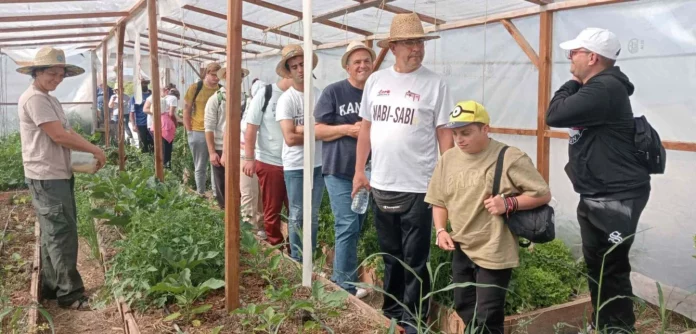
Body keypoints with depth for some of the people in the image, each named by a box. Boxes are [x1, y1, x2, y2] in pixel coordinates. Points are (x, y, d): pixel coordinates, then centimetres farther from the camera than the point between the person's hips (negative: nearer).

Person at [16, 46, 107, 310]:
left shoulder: (49, 100, 17)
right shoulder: (34, 98, -14)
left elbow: (66, 133, 14)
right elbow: (59, 136, -19)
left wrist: (89, 155, -2)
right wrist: (95, 150, -10)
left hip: (59, 174, 10)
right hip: (46, 177, -10)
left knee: (54, 233, 15)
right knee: (62, 233, -7)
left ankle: (51, 287, 25)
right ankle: (70, 294, -1)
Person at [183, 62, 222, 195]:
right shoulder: (195, 88, -4)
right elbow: (186, 111, 0)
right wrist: (190, 131, -3)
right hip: (199, 133, -2)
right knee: (200, 167, 10)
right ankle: (201, 195, 23)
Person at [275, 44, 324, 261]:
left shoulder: (320, 95, 1)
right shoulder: (286, 99, -9)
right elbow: (290, 138, -17)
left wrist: (302, 129, -16)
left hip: (319, 164, 4)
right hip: (295, 167, -3)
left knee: (313, 214, 15)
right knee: (297, 215, 7)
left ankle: (312, 258, 28)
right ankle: (297, 260, 19)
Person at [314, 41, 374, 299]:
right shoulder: (333, 92, -4)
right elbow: (317, 130, -6)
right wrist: (348, 129, -18)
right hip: (340, 171, -5)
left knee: (357, 227, 12)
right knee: (348, 226, -9)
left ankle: (340, 279, 27)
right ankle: (346, 286, 2)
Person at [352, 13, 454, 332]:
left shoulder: (434, 84, -5)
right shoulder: (375, 80, 6)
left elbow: (444, 133, -4)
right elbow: (366, 127, 12)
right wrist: (359, 170, 9)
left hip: (418, 187, -4)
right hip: (381, 185, 4)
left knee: (414, 260, 5)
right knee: (390, 255, 18)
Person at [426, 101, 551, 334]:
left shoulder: (509, 158, -13)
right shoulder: (448, 159, 4)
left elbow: (543, 194, -7)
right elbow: (439, 201, 13)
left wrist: (509, 204, -20)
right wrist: (440, 230, -2)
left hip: (494, 253, -6)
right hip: (461, 250, 6)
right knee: (463, 308, 19)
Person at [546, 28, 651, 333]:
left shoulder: (605, 89, -21)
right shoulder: (597, 88, 14)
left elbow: (555, 115, -23)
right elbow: (563, 113, 18)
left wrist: (572, 84, -9)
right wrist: (576, 85, 7)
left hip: (616, 198, -11)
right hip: (597, 195, 11)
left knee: (611, 269, -3)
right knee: (596, 265, 19)